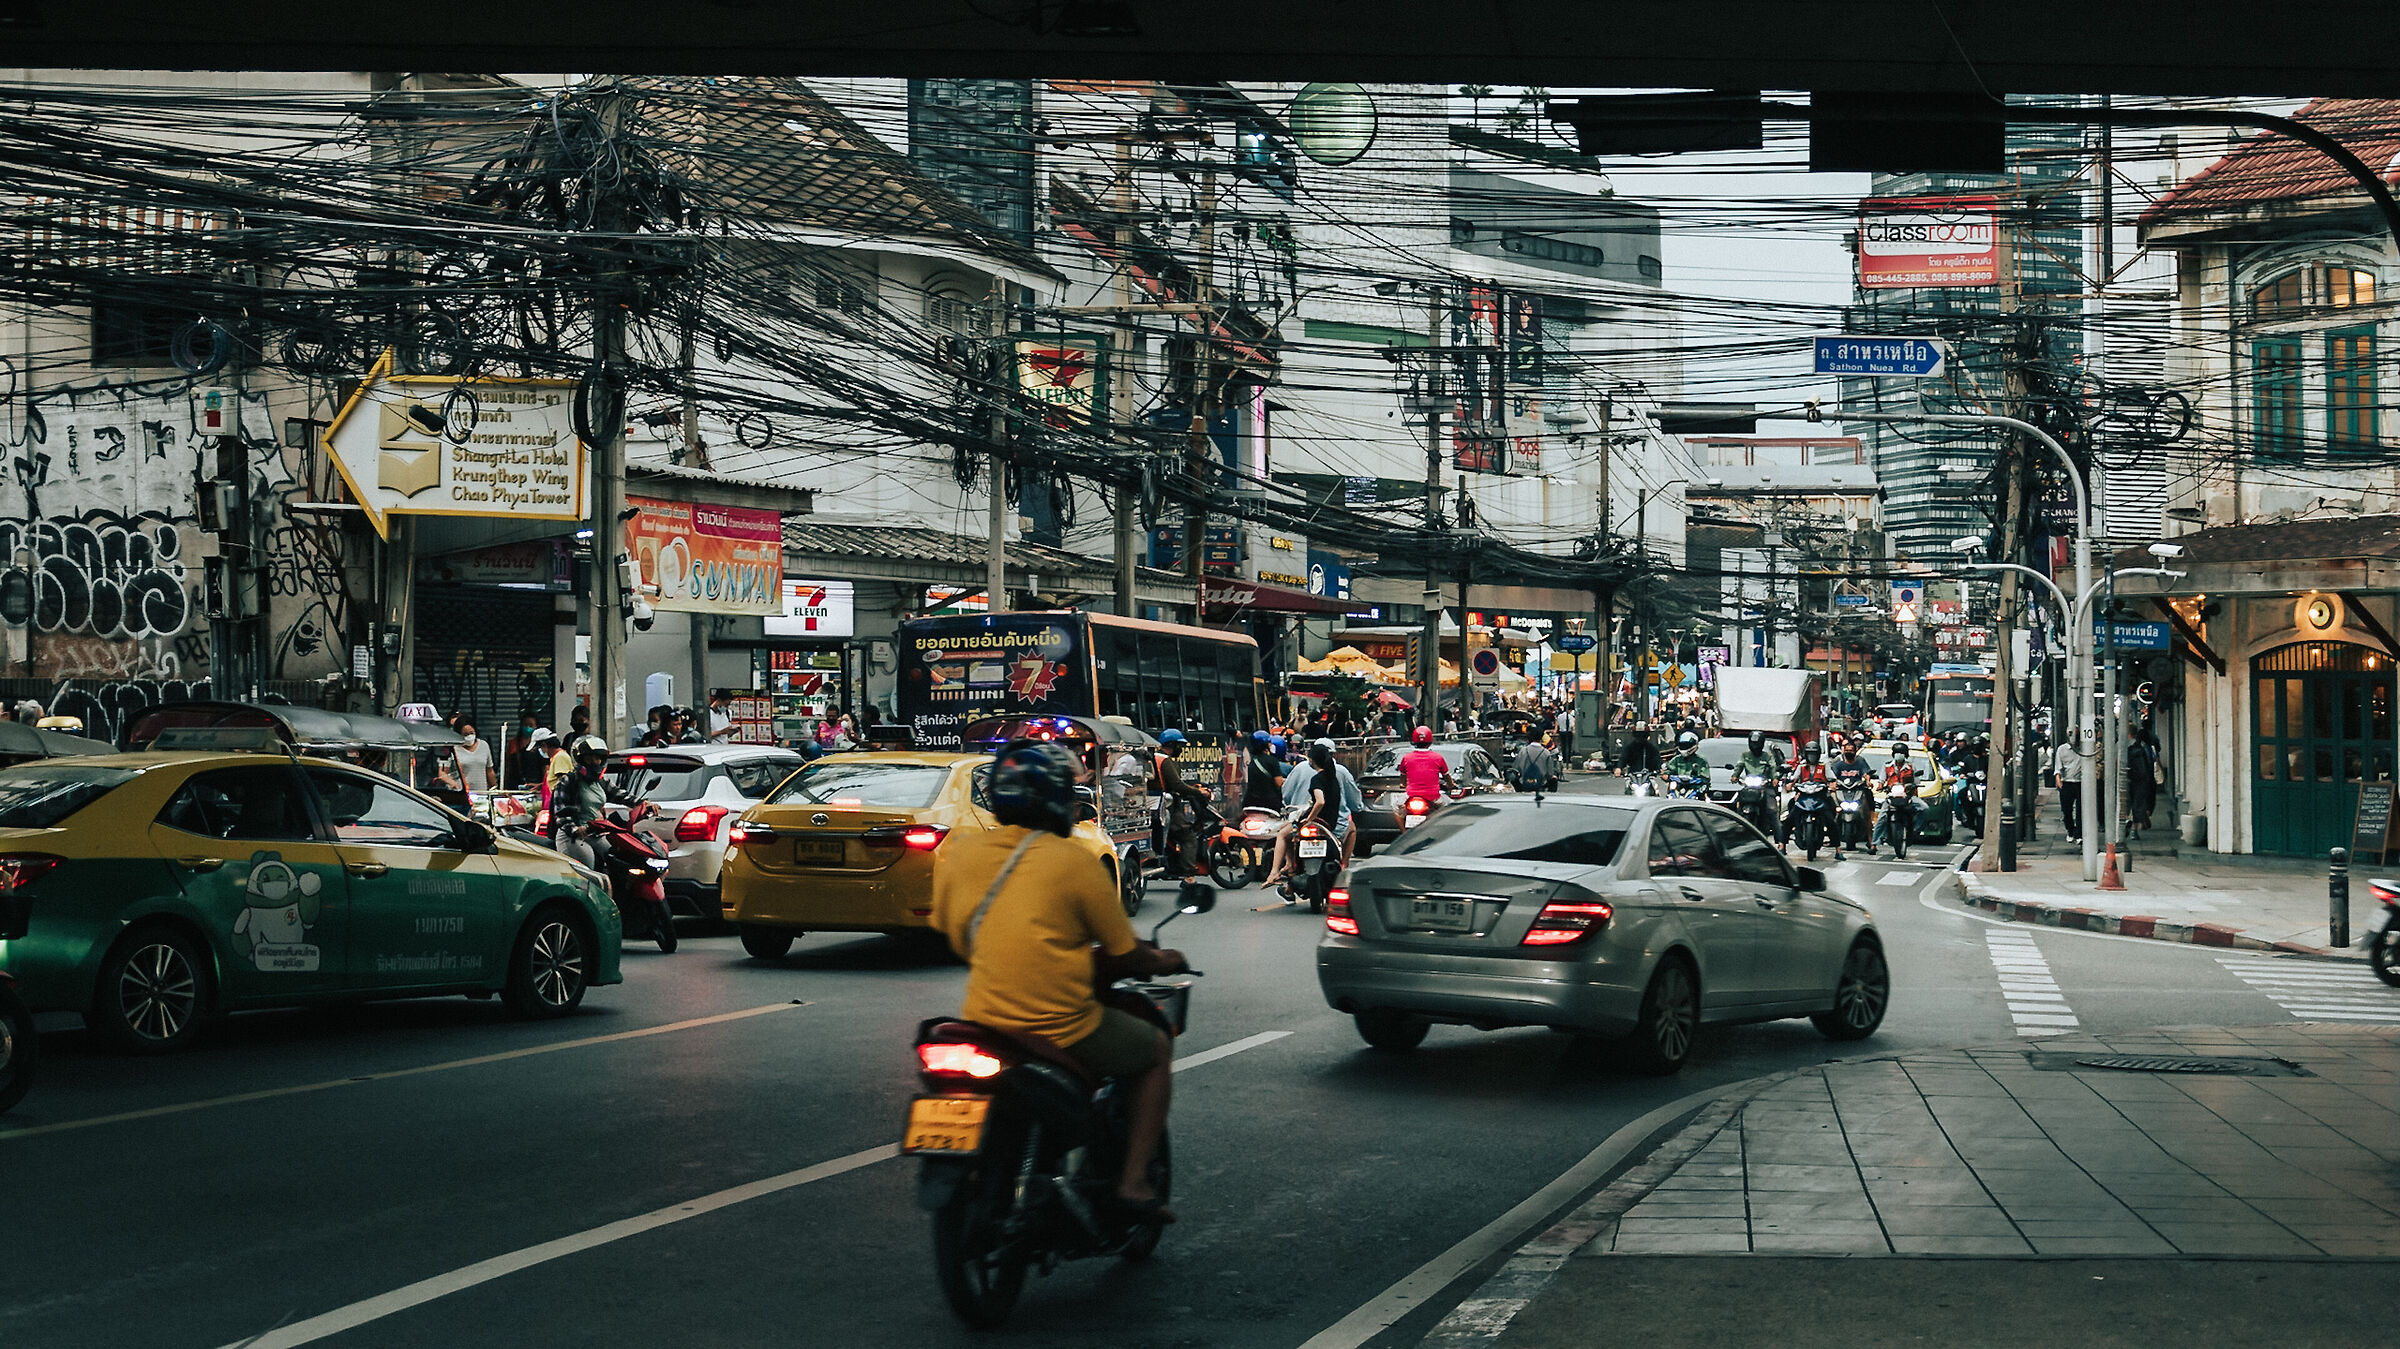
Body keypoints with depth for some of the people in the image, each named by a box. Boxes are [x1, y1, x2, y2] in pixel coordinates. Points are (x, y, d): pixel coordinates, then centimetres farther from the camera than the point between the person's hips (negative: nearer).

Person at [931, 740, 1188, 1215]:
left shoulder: (956, 851, 2)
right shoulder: (1072, 860, -11)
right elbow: (1123, 955, -2)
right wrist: (1163, 962, 19)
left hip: (983, 1021, 5)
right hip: (1063, 1029, -5)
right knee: (1157, 1050, 21)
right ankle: (1134, 1179, 12)